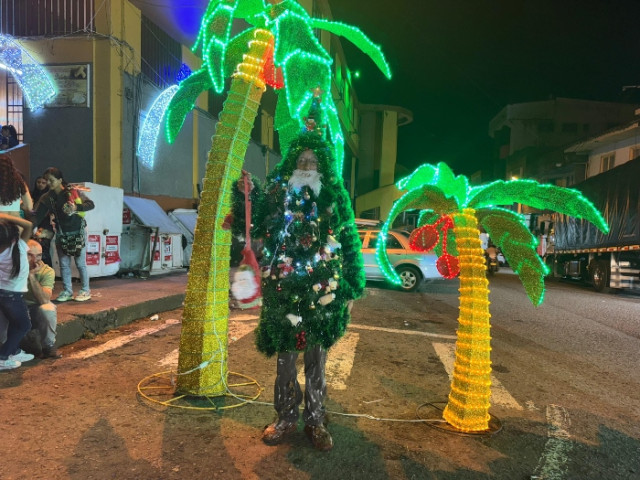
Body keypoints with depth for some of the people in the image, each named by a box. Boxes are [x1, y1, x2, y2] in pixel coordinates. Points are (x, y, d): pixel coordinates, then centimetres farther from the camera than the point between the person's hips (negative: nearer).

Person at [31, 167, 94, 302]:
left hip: (78, 233, -3)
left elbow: (91, 204, -6)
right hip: (61, 234, 4)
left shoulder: (74, 192, -8)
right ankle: (67, 291, 18)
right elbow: (38, 216, -6)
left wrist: (77, 207, -23)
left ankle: (85, 290, 13)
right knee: (64, 264, 8)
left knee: (80, 263, 1)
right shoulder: (46, 198, 0)